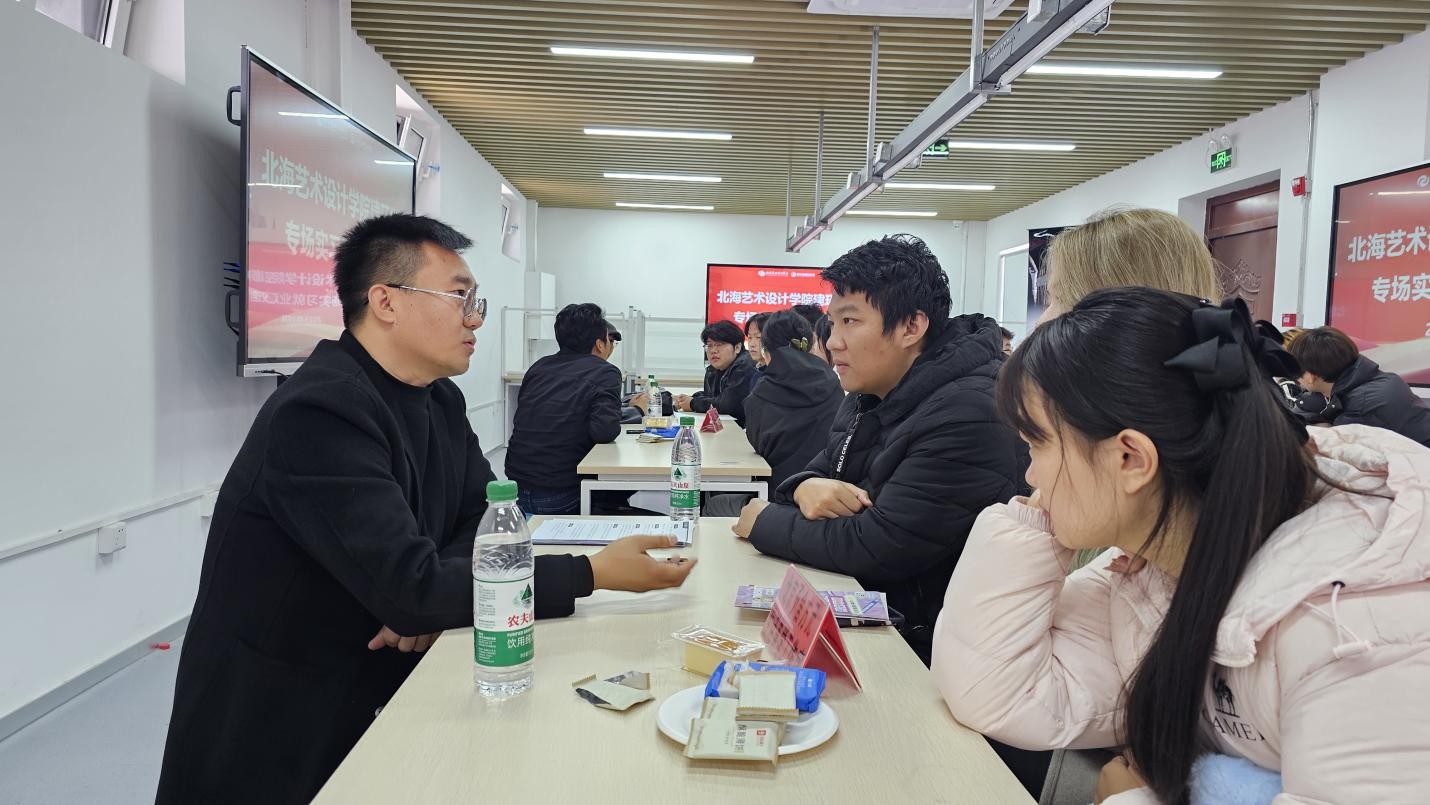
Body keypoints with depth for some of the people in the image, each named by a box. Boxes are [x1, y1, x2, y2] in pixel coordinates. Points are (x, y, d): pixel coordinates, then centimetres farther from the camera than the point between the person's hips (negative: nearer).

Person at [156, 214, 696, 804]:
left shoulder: (440, 400, 2)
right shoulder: (319, 412, -25)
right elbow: (409, 587, -30)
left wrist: (436, 595, -16)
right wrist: (594, 573, -26)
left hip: (376, 690, 7)